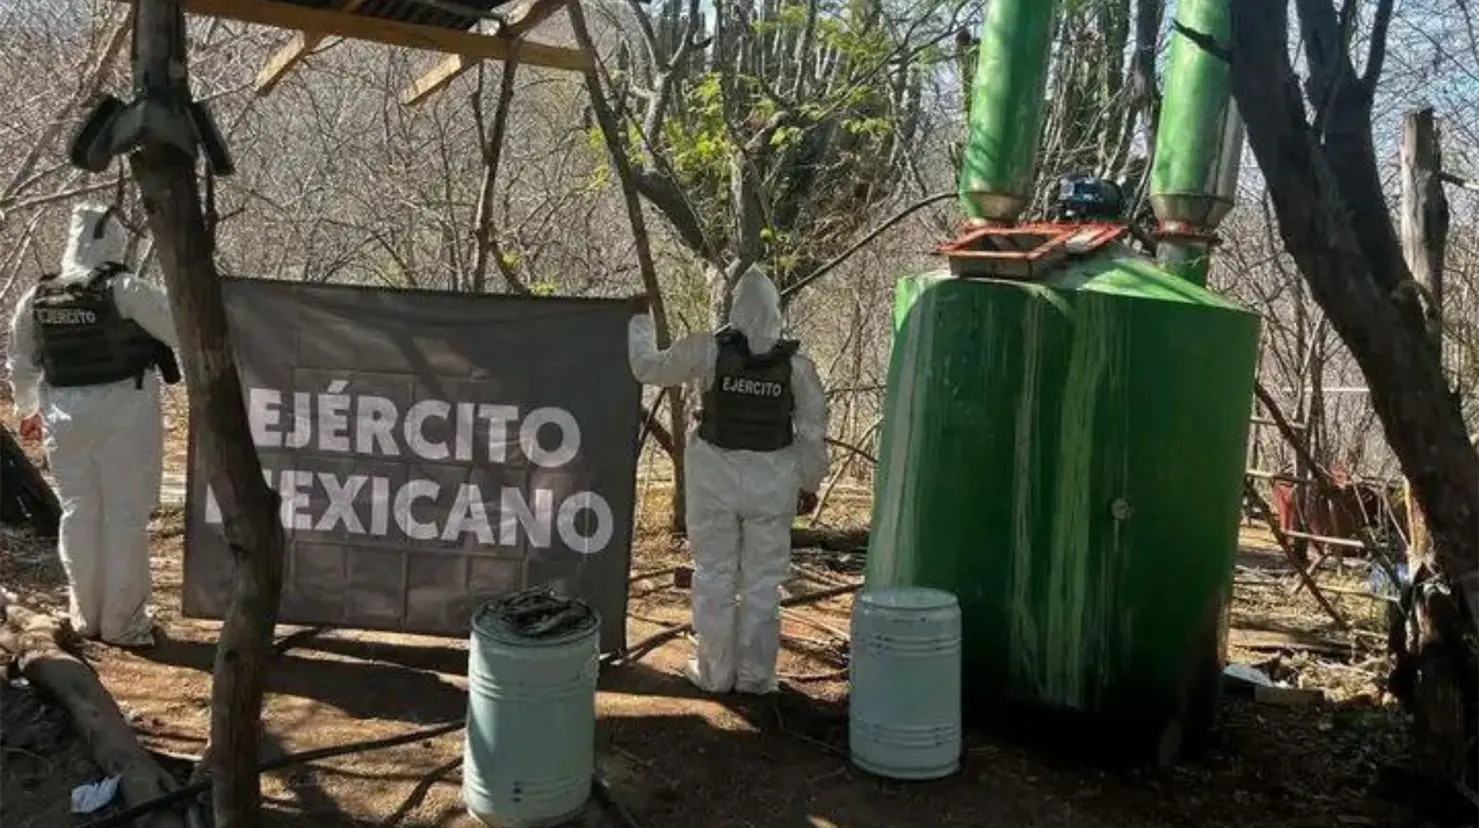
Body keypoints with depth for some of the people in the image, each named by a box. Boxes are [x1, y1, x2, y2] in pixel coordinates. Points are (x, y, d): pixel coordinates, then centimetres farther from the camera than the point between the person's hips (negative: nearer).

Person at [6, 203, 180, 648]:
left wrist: (28, 409, 31)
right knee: (125, 515, 3)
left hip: (65, 415, 5)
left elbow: (20, 362, 16)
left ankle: (86, 617, 23)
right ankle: (122, 622, 8)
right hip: (125, 411, -5)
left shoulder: (37, 297, 6)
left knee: (78, 513, 14)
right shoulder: (125, 290, -13)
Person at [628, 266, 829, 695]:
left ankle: (714, 671, 19)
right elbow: (813, 432, 0)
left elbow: (650, 368, 4)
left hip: (716, 475, -1)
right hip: (773, 481, 1)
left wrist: (638, 323, 22)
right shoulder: (796, 364, -5)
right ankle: (755, 675, 19)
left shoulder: (707, 350, -9)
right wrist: (809, 484, 13)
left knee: (714, 574, 11)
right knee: (763, 579, 11)